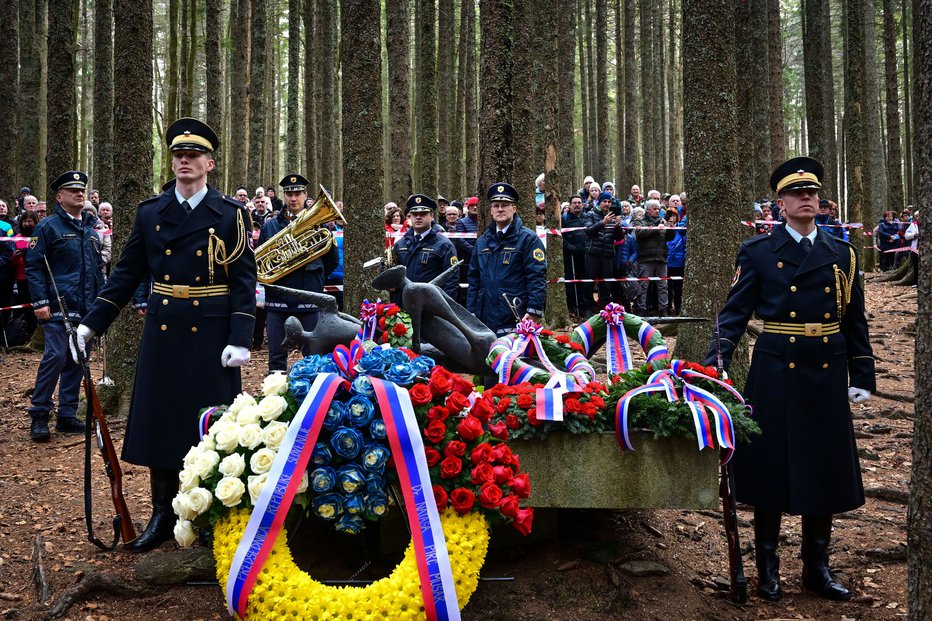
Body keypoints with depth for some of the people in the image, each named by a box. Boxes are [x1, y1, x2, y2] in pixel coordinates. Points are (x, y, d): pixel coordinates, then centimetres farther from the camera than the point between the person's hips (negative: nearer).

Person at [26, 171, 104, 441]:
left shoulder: (91, 230, 18)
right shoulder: (48, 227, -2)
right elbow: (34, 266, -7)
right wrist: (40, 302, -14)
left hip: (86, 309, 6)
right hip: (59, 307, -6)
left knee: (77, 361, 8)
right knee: (56, 356, -12)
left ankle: (67, 416, 15)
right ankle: (39, 416, -2)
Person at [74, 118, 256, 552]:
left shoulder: (231, 214, -2)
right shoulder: (149, 212, 6)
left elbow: (244, 280, -5)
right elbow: (127, 273, 10)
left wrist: (239, 340, -12)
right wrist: (92, 323, 4)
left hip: (212, 337, -3)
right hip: (163, 334, 3)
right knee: (160, 424, 7)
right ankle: (163, 516, 20)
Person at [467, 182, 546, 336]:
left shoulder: (528, 239, -2)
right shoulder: (482, 242, 17)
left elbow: (537, 278, -9)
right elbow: (474, 280, 18)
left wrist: (533, 312, -17)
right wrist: (471, 314, 12)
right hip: (485, 321, 6)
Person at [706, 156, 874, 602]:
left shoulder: (841, 255, 9)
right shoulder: (758, 252, 0)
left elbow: (855, 321, 11)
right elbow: (735, 311, -4)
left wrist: (862, 379, 8)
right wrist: (718, 362, -17)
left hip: (826, 376, 3)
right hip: (775, 374, -3)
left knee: (824, 469, 8)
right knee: (771, 467, 3)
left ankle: (817, 567, 23)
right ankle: (768, 568, 16)